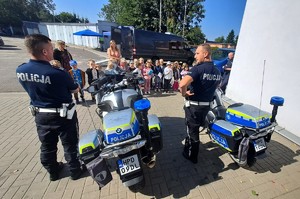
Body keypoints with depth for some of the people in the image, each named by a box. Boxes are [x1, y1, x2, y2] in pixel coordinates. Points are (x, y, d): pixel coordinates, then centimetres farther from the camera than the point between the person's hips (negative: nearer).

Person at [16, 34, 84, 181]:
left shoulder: (20, 70, -7)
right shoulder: (58, 74, -26)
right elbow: (74, 89, -10)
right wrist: (69, 80, 10)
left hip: (39, 114, 6)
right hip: (63, 114, -5)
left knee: (47, 146, 22)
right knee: (70, 145, 13)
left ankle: (53, 172, 43)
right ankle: (75, 171, 32)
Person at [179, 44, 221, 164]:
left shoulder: (198, 68, -21)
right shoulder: (217, 71, 5)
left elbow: (183, 84, -36)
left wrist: (184, 93, -17)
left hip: (194, 105, -7)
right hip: (206, 105, 7)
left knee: (192, 131, 10)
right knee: (194, 128, 25)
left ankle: (192, 156, 28)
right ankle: (188, 148, 45)